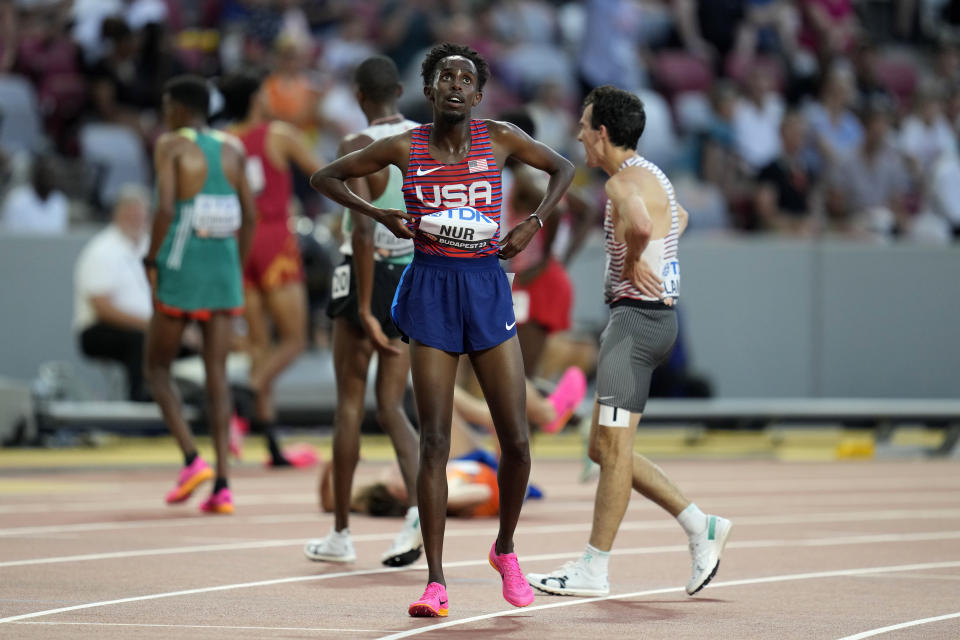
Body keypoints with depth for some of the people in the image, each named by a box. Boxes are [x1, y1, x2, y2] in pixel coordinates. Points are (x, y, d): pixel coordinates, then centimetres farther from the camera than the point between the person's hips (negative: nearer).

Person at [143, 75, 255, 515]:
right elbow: (249, 216, 10)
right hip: (224, 272, 4)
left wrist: (151, 261, -6)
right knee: (217, 375, 4)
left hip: (180, 270, -4)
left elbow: (165, 208, -16)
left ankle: (191, 459, -6)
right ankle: (222, 484, -5)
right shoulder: (233, 149, 10)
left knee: (156, 366, 12)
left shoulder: (170, 146, -5)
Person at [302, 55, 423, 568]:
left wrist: (365, 312, -19)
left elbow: (363, 231, -21)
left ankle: (341, 534, 15)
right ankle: (419, 501, -20)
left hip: (369, 275, -5)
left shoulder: (356, 149, -13)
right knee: (390, 406, 8)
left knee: (349, 404, 9)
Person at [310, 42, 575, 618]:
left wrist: (535, 223, 2)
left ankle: (506, 550, 24)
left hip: (488, 287, 1)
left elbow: (563, 167, 17)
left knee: (516, 440, -1)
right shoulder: (404, 148, 0)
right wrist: (379, 214, -5)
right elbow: (325, 177, 10)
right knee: (434, 442, -5)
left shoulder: (500, 139, 1)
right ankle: (436, 582, -1)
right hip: (431, 289, -1)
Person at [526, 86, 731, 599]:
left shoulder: (625, 180, -14)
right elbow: (678, 218, 40)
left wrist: (631, 263, -17)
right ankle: (701, 528, 13)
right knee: (604, 448, 12)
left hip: (637, 319, -11)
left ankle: (593, 570, -5)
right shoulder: (650, 174, 18)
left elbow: (640, 225, -38)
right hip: (641, 319, 11)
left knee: (613, 446, -8)